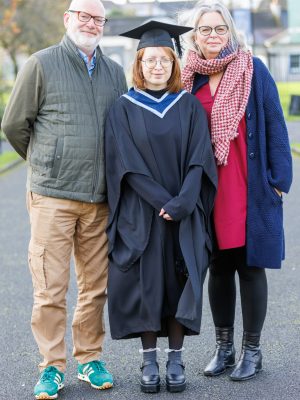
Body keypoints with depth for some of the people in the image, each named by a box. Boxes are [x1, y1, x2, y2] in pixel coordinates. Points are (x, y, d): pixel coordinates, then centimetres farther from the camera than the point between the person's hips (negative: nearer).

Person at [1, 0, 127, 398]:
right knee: (50, 288, -2)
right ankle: (52, 367, 9)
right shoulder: (41, 65, -1)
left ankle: (89, 358, 22)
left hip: (99, 198, 4)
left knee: (96, 286, 8)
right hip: (52, 196, -4)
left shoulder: (115, 73, 12)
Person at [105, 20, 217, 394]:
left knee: (179, 283, 3)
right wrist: (162, 202, -15)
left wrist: (182, 203, -16)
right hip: (140, 215, -1)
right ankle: (149, 361, 12)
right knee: (146, 284, 1)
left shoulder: (190, 106, 5)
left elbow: (199, 160, -2)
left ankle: (175, 360, 13)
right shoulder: (123, 109, 0)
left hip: (185, 215, 1)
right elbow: (127, 165, -7)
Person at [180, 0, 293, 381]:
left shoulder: (253, 71, -3)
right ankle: (223, 346, 21)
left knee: (249, 265, 3)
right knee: (218, 267, 9)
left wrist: (278, 177, -9)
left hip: (250, 185, -3)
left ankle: (252, 349, 15)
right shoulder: (189, 78, 6)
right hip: (207, 188, 3)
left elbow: (274, 125, -4)